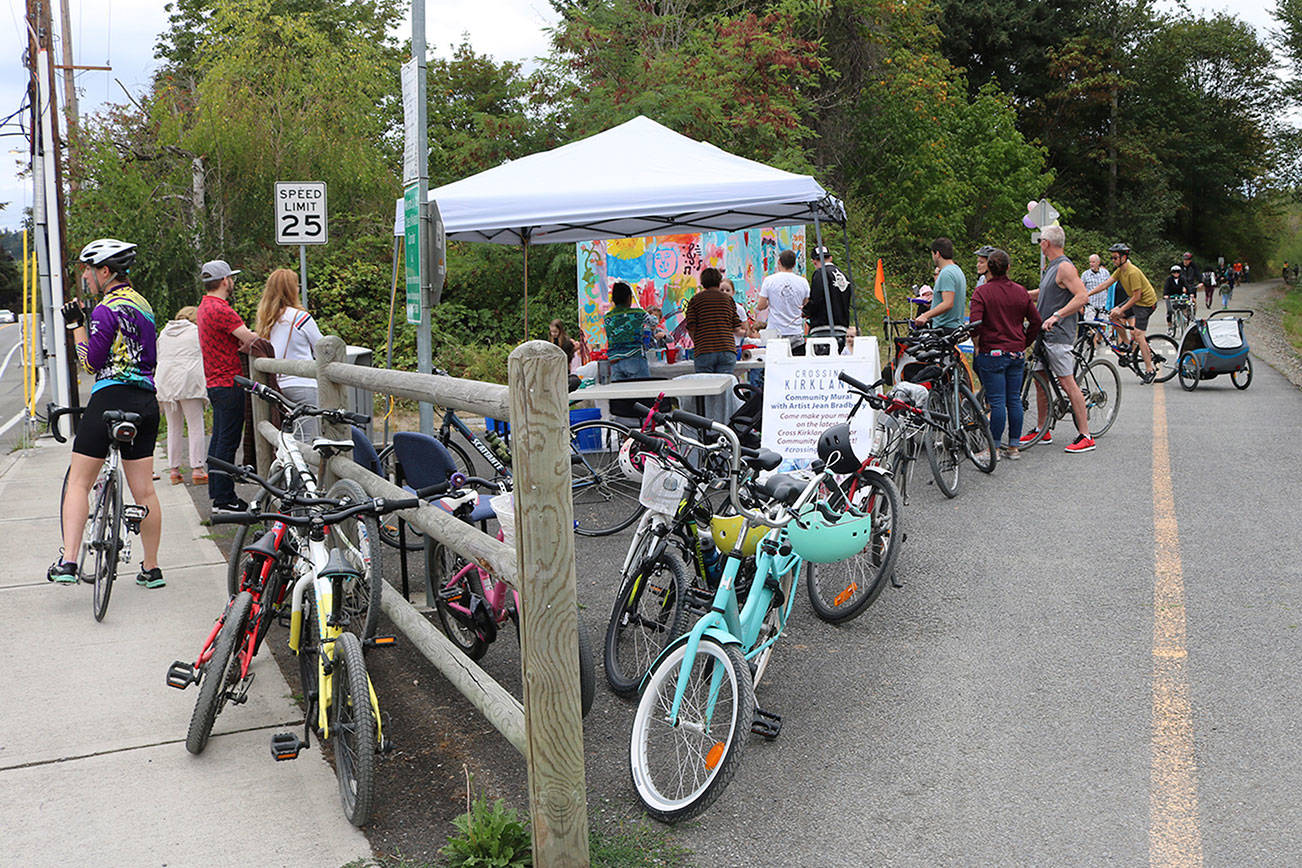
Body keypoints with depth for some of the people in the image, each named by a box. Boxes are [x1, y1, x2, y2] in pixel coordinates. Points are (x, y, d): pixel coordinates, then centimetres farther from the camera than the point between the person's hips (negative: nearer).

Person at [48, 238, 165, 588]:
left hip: (111, 398, -8)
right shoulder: (143, 304, 15)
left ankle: (67, 562, -6)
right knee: (144, 490, 9)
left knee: (78, 482, 1)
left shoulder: (106, 309, -10)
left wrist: (75, 325, -2)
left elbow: (91, 362, -10)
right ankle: (151, 569, 13)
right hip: (146, 401, 8)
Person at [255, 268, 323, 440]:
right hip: (302, 386, -7)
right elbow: (322, 352, 1)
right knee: (310, 441, -8)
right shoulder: (301, 317, -8)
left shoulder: (264, 321, 11)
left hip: (274, 387, 7)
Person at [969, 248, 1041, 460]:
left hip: (992, 353, -5)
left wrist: (977, 347, -4)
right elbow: (1036, 321, 7)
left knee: (997, 402, -4)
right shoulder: (1021, 291, 7)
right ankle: (1014, 446, 14)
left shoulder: (982, 291, -8)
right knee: (1014, 400, 9)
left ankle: (994, 447, 0)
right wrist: (1024, 344, 16)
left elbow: (976, 323, -18)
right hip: (1017, 354, 5)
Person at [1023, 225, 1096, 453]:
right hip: (1044, 333, 10)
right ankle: (1041, 431, 23)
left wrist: (1056, 316, -27)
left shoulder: (1065, 267, -13)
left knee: (1067, 383, -11)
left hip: (1059, 334, -10)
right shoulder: (1052, 267, 17)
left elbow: (1082, 296, -22)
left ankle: (1085, 436, -8)